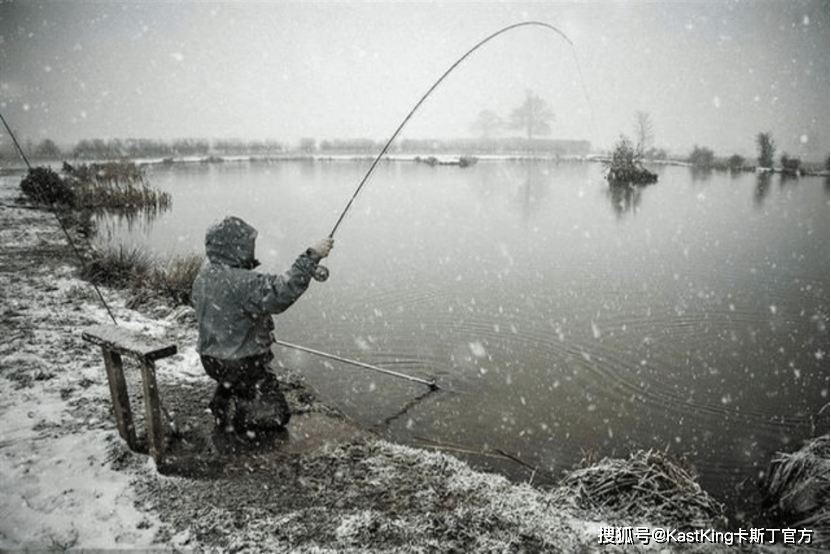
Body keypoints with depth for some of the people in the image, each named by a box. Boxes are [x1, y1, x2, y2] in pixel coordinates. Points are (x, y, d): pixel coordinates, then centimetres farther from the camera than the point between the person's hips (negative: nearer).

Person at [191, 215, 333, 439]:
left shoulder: (203, 276, 0)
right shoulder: (242, 283, -30)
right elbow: (282, 293, -41)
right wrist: (312, 256, -38)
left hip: (210, 358, 9)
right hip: (240, 364, -8)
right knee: (277, 414, 5)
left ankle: (221, 404, 26)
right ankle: (231, 415, 1)